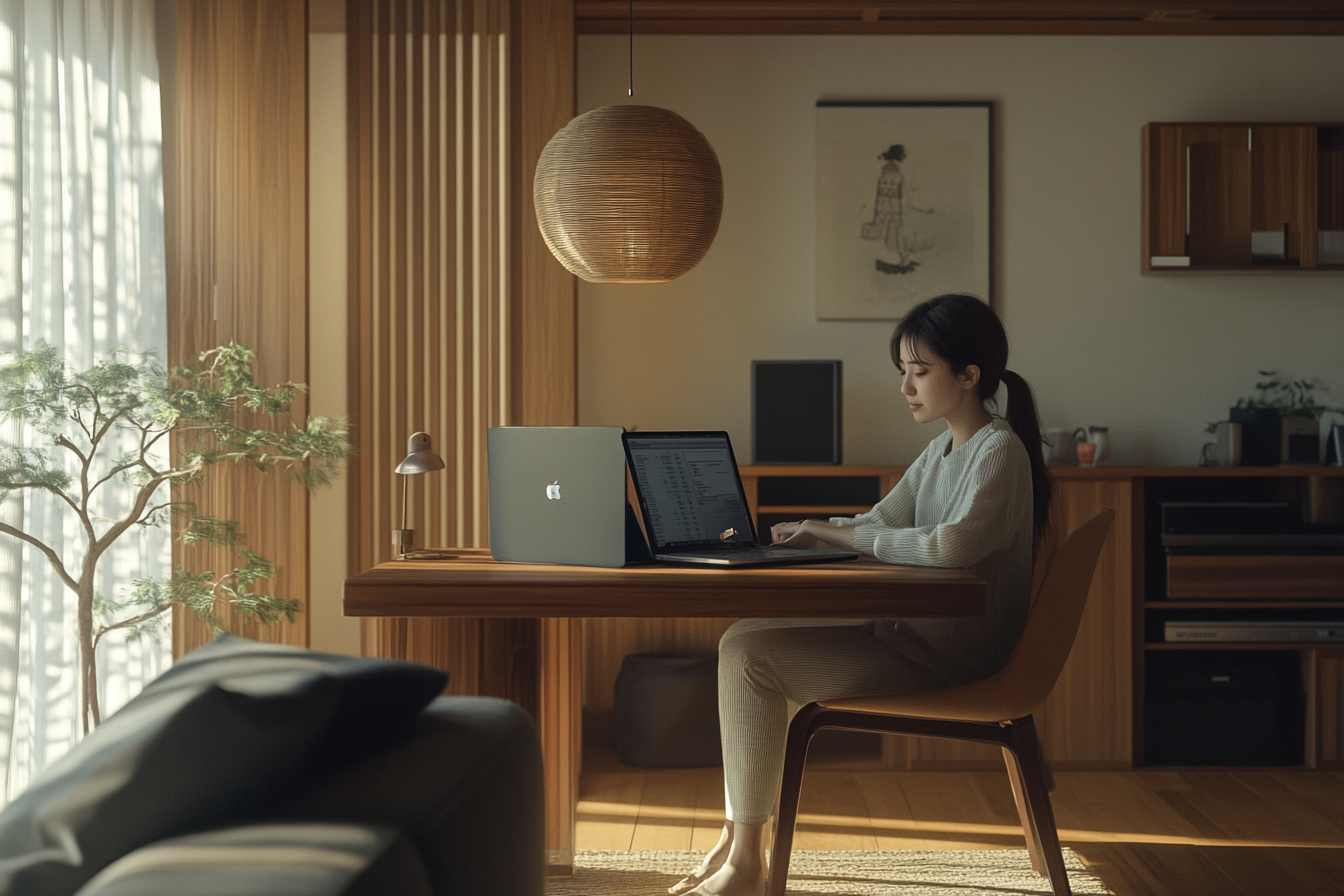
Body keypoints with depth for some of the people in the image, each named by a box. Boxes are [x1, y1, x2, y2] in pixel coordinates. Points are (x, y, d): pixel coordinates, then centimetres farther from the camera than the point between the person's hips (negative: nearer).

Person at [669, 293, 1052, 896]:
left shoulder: (999, 451, -13)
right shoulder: (942, 452, 16)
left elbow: (955, 543, -29)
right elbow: (880, 524, 16)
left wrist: (840, 534, -20)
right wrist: (811, 532, -4)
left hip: (953, 654, -10)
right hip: (915, 631, 10)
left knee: (750, 657, -16)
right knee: (743, 636, 3)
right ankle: (736, 839, 4)